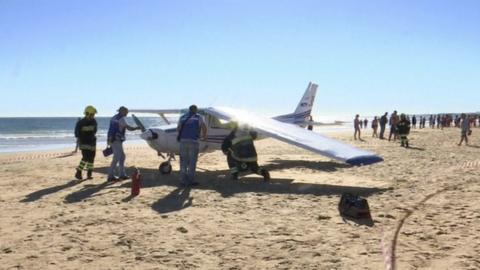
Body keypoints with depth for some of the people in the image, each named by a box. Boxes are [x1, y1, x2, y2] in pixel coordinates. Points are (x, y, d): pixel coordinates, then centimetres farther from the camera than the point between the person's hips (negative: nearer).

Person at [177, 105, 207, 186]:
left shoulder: (183, 117, 19)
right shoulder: (199, 117, 11)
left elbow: (178, 129, 9)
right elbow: (204, 127, -4)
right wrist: (204, 136, 11)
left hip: (183, 140, 3)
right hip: (193, 141, -3)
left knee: (183, 161, 8)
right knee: (192, 162, 4)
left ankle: (183, 181, 8)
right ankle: (190, 180, 6)